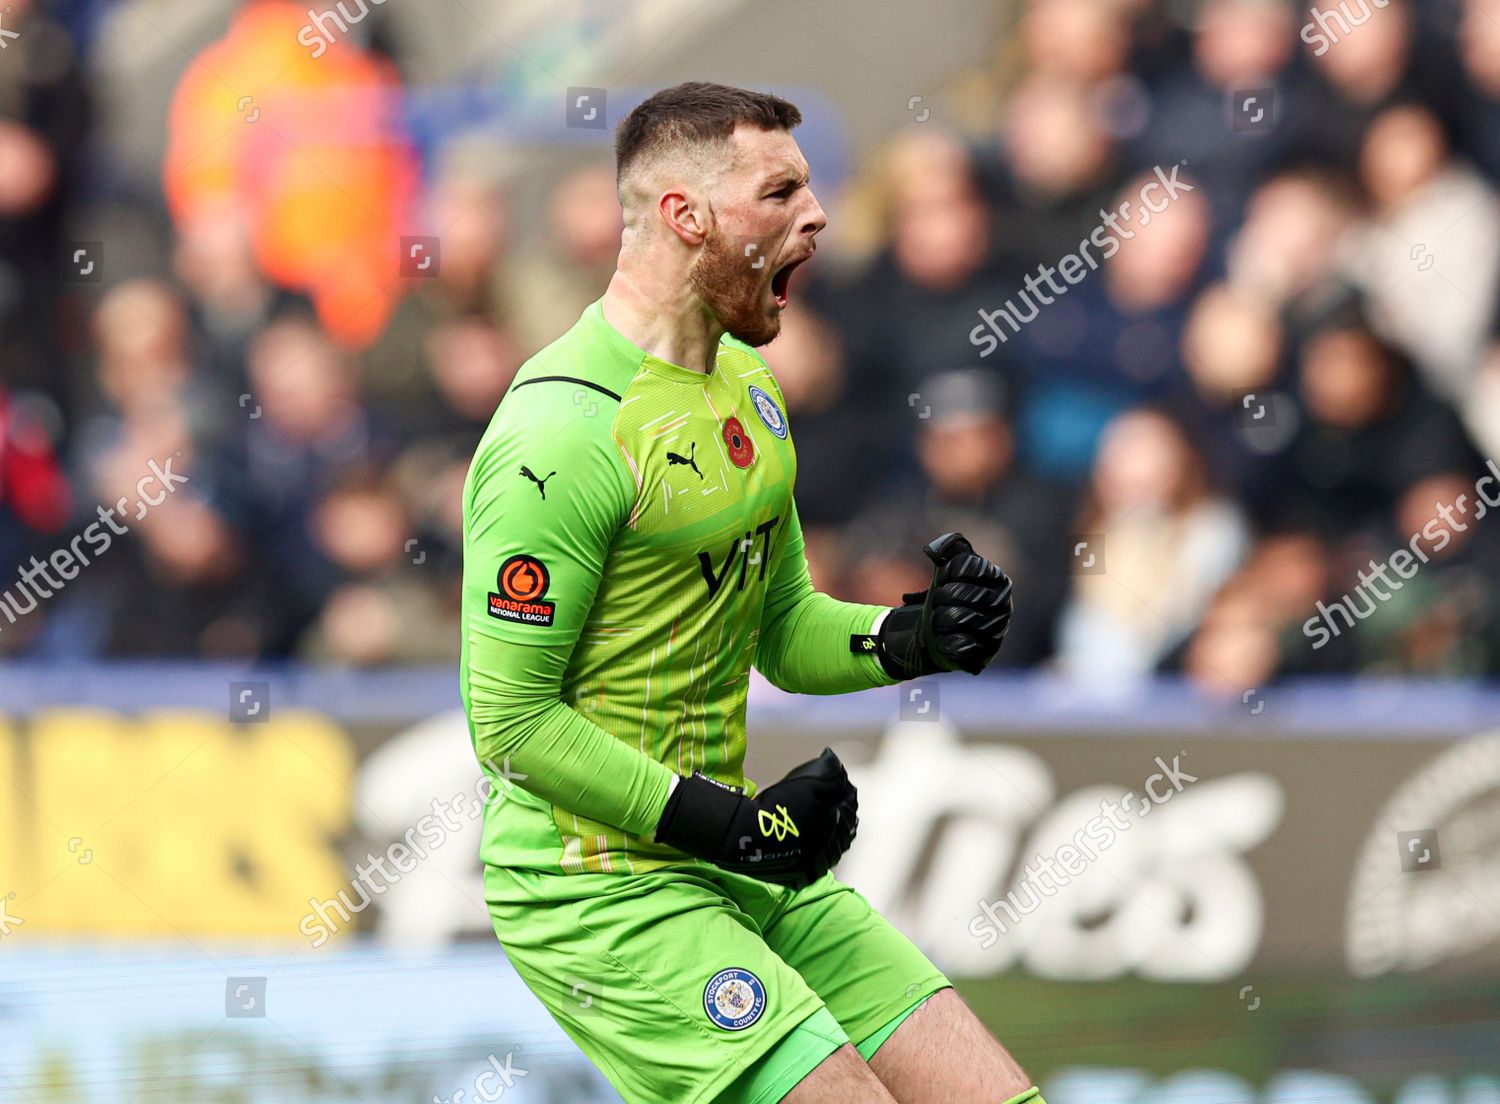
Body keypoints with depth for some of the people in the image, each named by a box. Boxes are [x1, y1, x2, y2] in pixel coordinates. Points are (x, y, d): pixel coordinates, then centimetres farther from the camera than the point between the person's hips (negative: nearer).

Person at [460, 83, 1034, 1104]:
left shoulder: (746, 384, 12)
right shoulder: (563, 430, -18)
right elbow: (511, 720, -18)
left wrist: (913, 639, -1)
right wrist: (731, 825, -19)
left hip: (748, 870, 9)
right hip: (598, 890, -9)